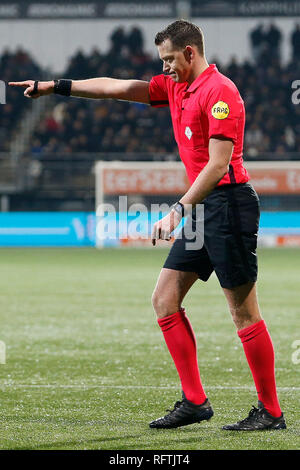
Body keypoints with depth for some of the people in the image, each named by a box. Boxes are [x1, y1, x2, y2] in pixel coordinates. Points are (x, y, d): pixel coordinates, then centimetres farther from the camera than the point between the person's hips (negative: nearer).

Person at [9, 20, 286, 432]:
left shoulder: (219, 91, -14)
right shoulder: (176, 88, 15)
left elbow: (218, 163, -21)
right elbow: (117, 88, 20)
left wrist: (179, 210, -26)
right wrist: (55, 86, 19)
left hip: (228, 203, -10)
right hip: (201, 211, 10)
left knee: (244, 312, -7)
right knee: (164, 299, 7)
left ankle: (271, 413, -2)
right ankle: (194, 401, 8)